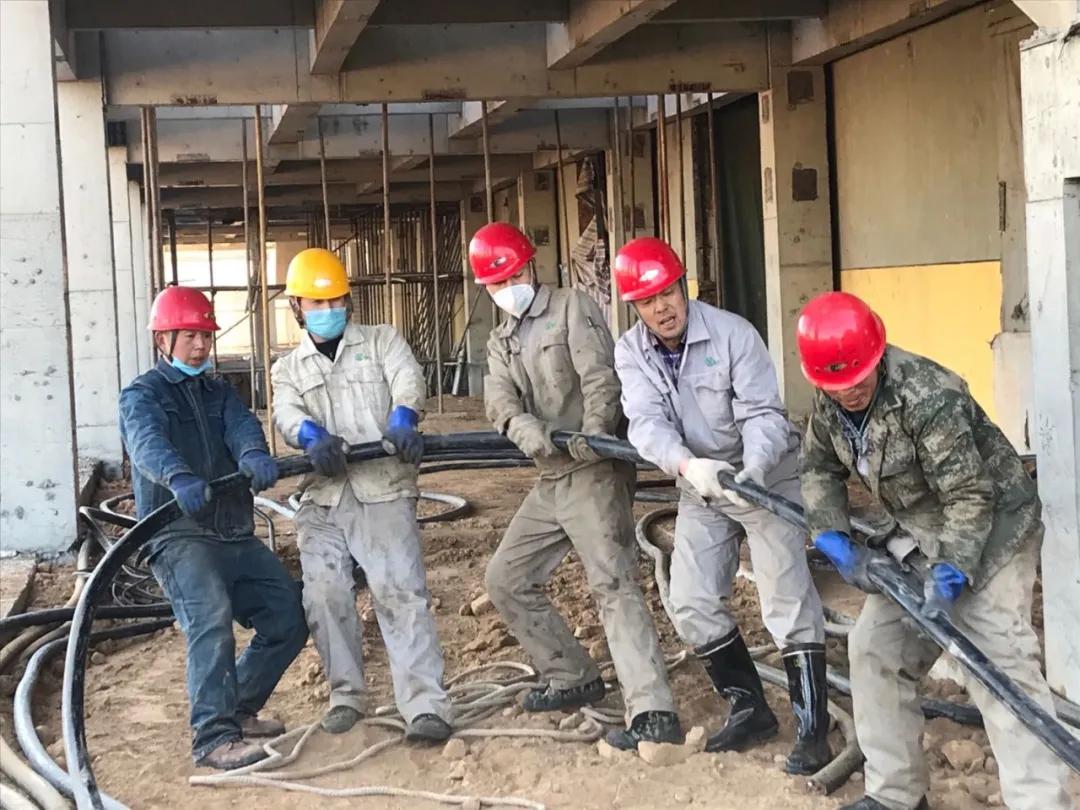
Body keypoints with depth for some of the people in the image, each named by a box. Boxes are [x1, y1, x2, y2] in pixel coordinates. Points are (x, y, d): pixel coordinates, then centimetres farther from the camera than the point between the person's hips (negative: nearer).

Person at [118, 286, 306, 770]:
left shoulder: (218, 392, 19)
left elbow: (241, 425, -5)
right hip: (178, 536, -6)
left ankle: (237, 709, 22)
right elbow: (148, 441, -22)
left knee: (289, 619, 4)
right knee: (210, 620, -28)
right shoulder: (142, 395, 1)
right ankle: (214, 737, -27)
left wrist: (253, 454, -31)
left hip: (236, 535, 7)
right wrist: (179, 478, -45)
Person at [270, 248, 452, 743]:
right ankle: (346, 693, 14)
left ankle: (425, 706, -17)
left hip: (383, 490, -3)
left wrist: (402, 422, -29)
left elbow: (408, 380, -6)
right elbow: (287, 415, -1)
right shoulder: (289, 369, 20)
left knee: (400, 590, -14)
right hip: (322, 497, 3)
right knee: (324, 594, -4)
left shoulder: (381, 340, 15)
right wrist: (314, 437, -26)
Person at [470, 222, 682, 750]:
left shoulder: (572, 309, -3)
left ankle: (653, 714, -26)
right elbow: (500, 400, -4)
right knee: (507, 579, 12)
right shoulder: (501, 343, 16)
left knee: (613, 583, -18)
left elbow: (601, 377, -17)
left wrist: (593, 432, -36)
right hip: (550, 479, 8)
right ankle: (572, 677, 25)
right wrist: (526, 430, -28)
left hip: (594, 471, -8)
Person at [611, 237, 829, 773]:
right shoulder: (631, 353, -9)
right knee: (692, 604, 4)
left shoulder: (731, 334, -21)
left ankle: (812, 728, -5)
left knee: (786, 599, -11)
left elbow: (762, 414, -24)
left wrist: (753, 471, -44)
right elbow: (647, 423, -22)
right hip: (699, 485, 5)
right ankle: (749, 709, 20)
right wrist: (688, 465, -43)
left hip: (765, 474, -5)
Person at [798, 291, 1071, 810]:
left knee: (996, 665, -18)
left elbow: (969, 496, -29)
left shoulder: (927, 396, -31)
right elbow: (820, 468, 11)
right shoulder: (830, 402, -5)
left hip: (988, 529, -8)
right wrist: (834, 537, -3)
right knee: (874, 648, 8)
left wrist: (950, 574, -35)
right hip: (921, 533, 9)